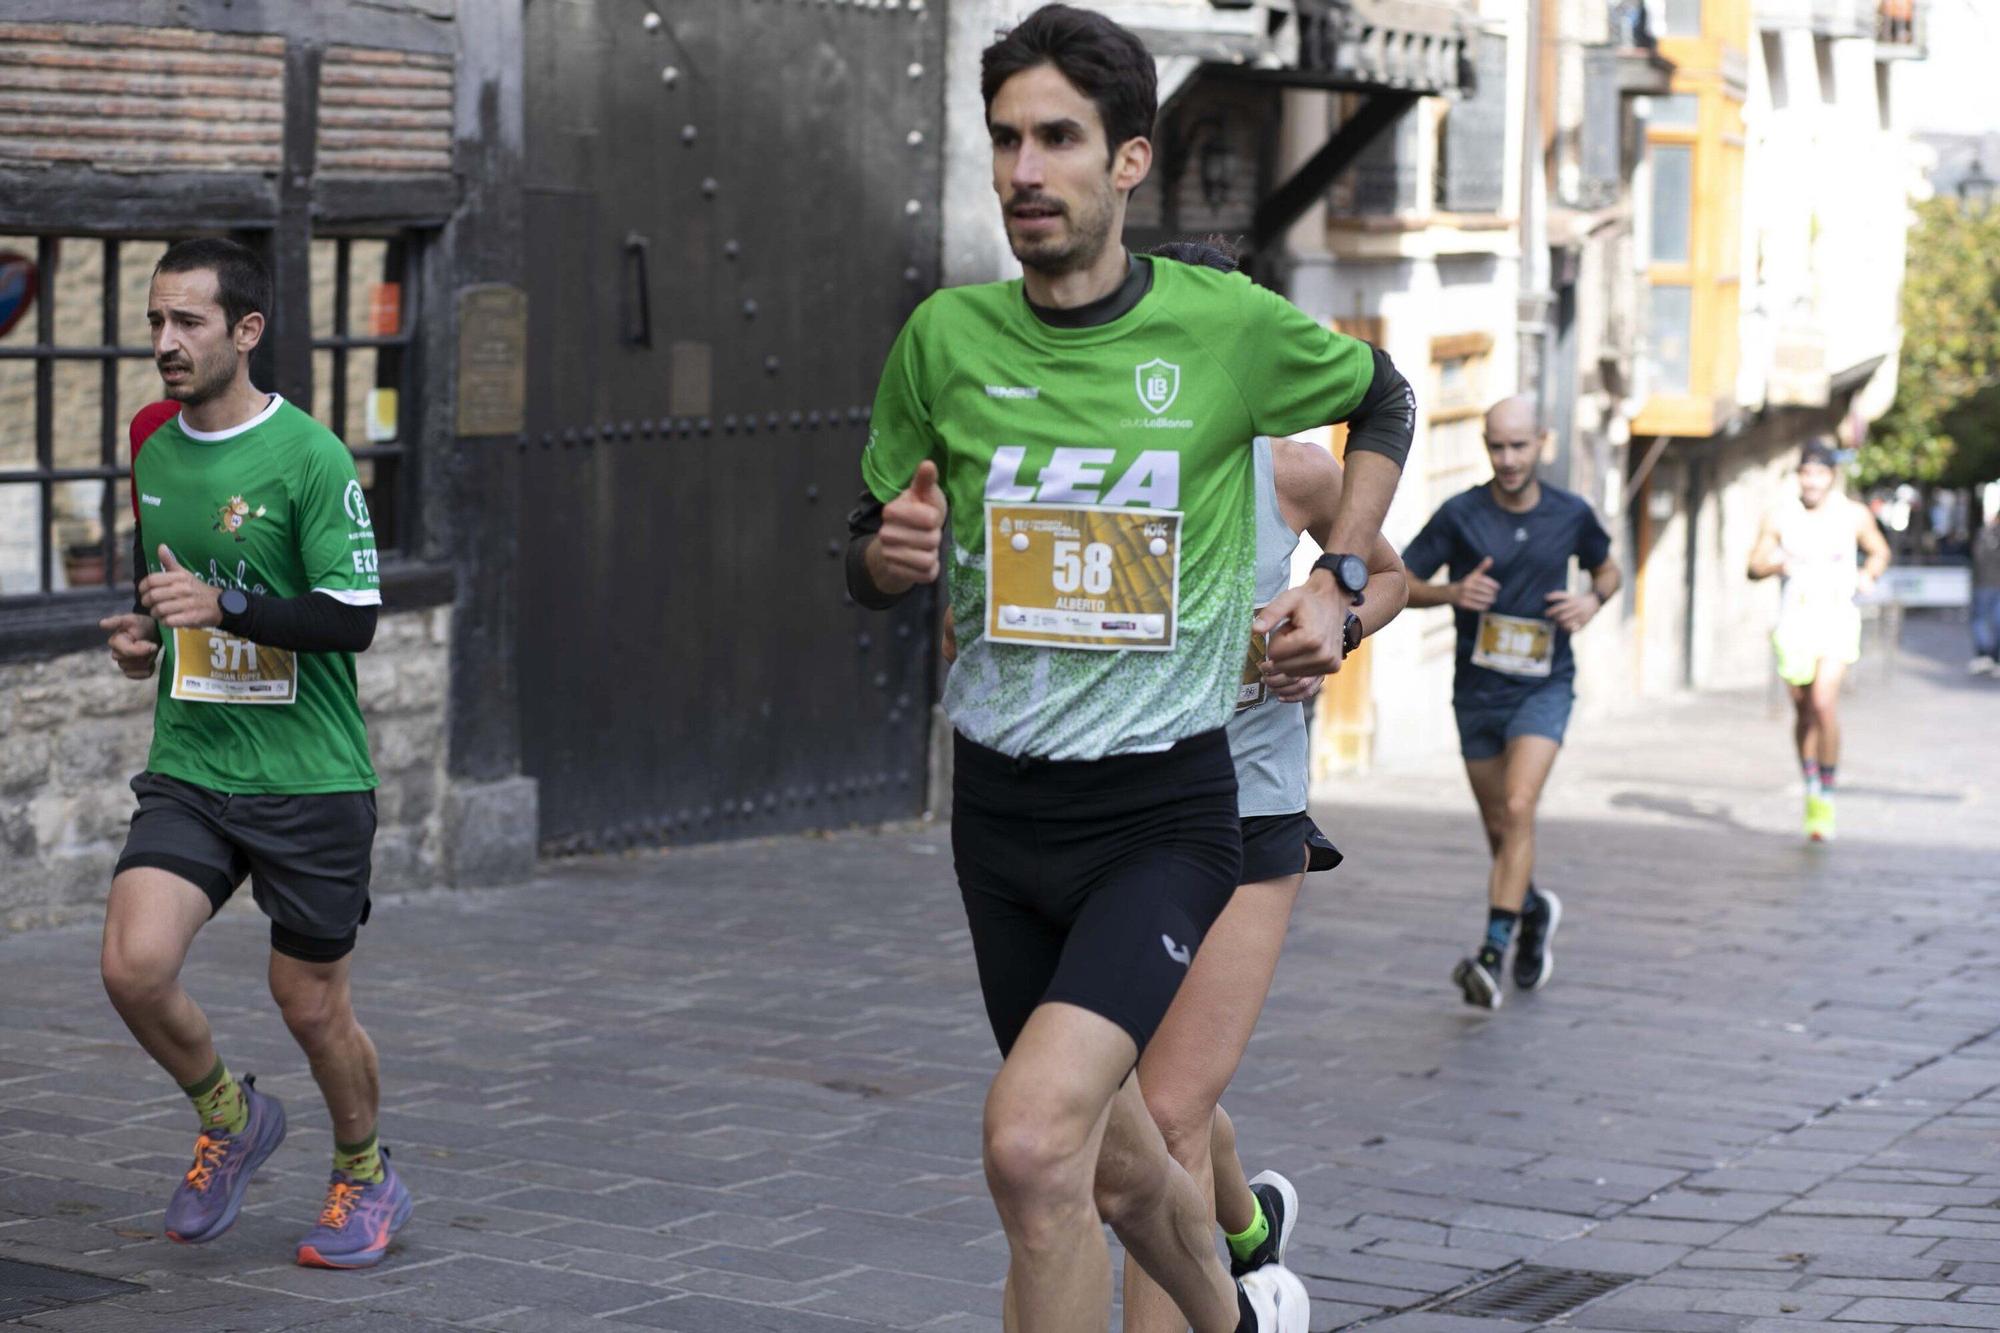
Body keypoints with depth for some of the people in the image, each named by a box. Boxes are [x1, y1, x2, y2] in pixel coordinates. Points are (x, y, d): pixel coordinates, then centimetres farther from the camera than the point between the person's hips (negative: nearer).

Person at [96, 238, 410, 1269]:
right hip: (188, 769, 5)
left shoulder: (309, 456, -11)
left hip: (311, 780, -4)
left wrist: (221, 604, -25)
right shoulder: (152, 453, 9)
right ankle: (230, 1119, 14)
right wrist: (142, 635, 3)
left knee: (313, 1007, 5)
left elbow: (355, 616, -15)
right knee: (133, 966, -15)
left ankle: (365, 1174, 33)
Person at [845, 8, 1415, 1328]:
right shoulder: (947, 338, -2)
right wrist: (887, 552, -13)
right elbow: (869, 561, 10)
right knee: (1111, 1164, 18)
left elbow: (1383, 400, 14)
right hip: (1001, 807, 4)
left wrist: (1339, 584, 4)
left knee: (1033, 1137, -24)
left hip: (1164, 805, -3)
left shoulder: (1227, 326, -7)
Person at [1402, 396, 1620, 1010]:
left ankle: (1491, 952, -22)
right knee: (1498, 828, 12)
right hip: (1478, 689, 2)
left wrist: (1593, 599, -6)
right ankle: (1533, 909, 42)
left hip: (1544, 687, -1)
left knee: (1519, 809, -21)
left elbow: (1606, 568, 16)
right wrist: (1452, 592, -21)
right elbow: (1397, 582, -2)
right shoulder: (1460, 515, -7)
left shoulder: (1571, 515, -3)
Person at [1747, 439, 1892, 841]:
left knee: (1824, 704, -18)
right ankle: (1810, 787, 31)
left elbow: (1879, 550, 18)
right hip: (1794, 623, 2)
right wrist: (1773, 565, -18)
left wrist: (1868, 575, -2)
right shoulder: (1779, 518, 0)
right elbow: (1753, 567, 4)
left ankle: (1826, 797, -8)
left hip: (1836, 619, -2)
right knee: (1803, 711, 10)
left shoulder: (1853, 516, 1)